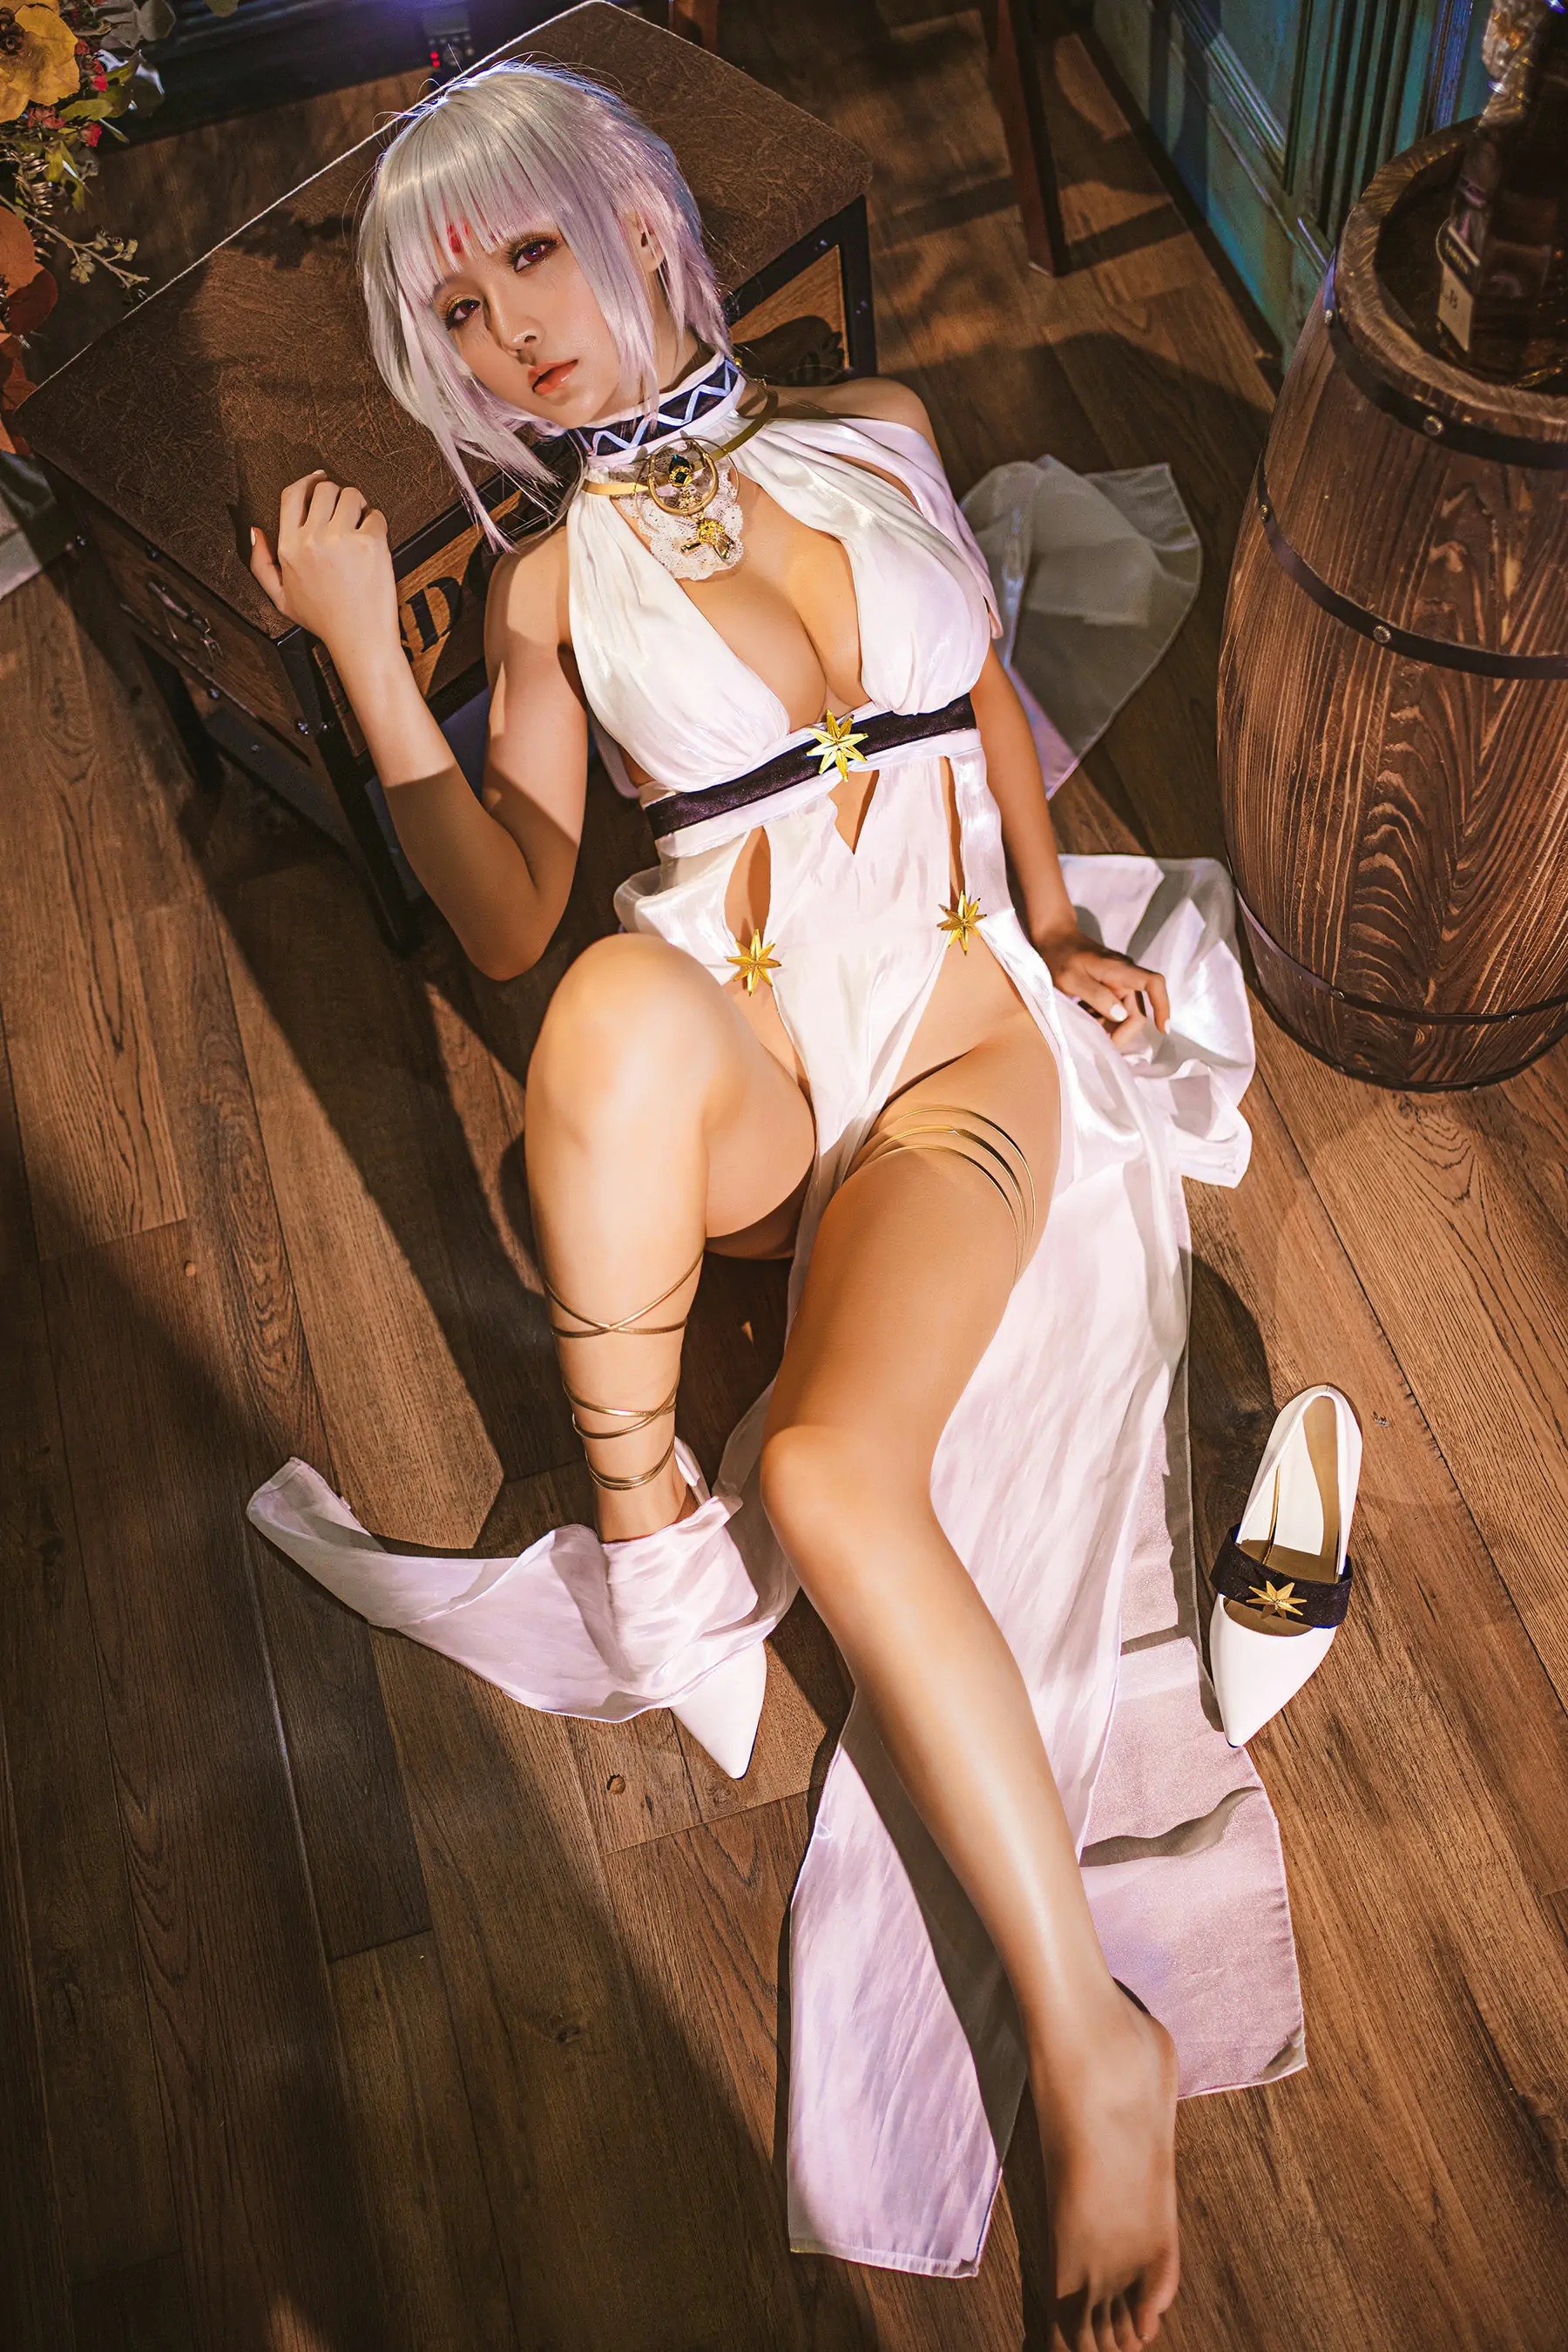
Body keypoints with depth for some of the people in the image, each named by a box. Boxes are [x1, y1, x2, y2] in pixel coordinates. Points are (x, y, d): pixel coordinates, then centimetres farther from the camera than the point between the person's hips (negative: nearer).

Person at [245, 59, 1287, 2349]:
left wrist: (1056, 915, 9)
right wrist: (363, 651, -5)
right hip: (737, 1064, 1)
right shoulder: (558, 580, 9)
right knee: (627, 997, -39)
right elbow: (508, 916, -1)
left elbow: (985, 685, 24)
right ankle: (653, 1540, -21)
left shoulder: (879, 432, 12)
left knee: (836, 1471, -30)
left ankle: (1085, 2036, -19)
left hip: (967, 1033, 0)